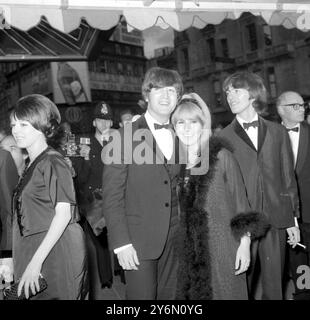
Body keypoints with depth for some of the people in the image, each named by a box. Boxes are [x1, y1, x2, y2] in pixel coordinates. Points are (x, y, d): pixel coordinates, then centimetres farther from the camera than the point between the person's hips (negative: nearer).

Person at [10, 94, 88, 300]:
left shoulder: (53, 163, -10)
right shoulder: (31, 165, 15)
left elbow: (63, 213, -17)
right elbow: (26, 219, 13)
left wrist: (36, 262, -21)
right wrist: (13, 260, 9)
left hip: (56, 251, -8)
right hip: (36, 251, 8)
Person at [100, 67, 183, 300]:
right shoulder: (125, 137, -5)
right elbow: (112, 195, -8)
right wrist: (121, 243, -13)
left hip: (175, 241, 4)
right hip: (138, 241, -4)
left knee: (169, 295, 12)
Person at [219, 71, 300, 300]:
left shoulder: (277, 132, 9)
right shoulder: (223, 138, 1)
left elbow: (288, 177, 10)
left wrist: (292, 219, 6)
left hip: (276, 220, 2)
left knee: (274, 286, 10)